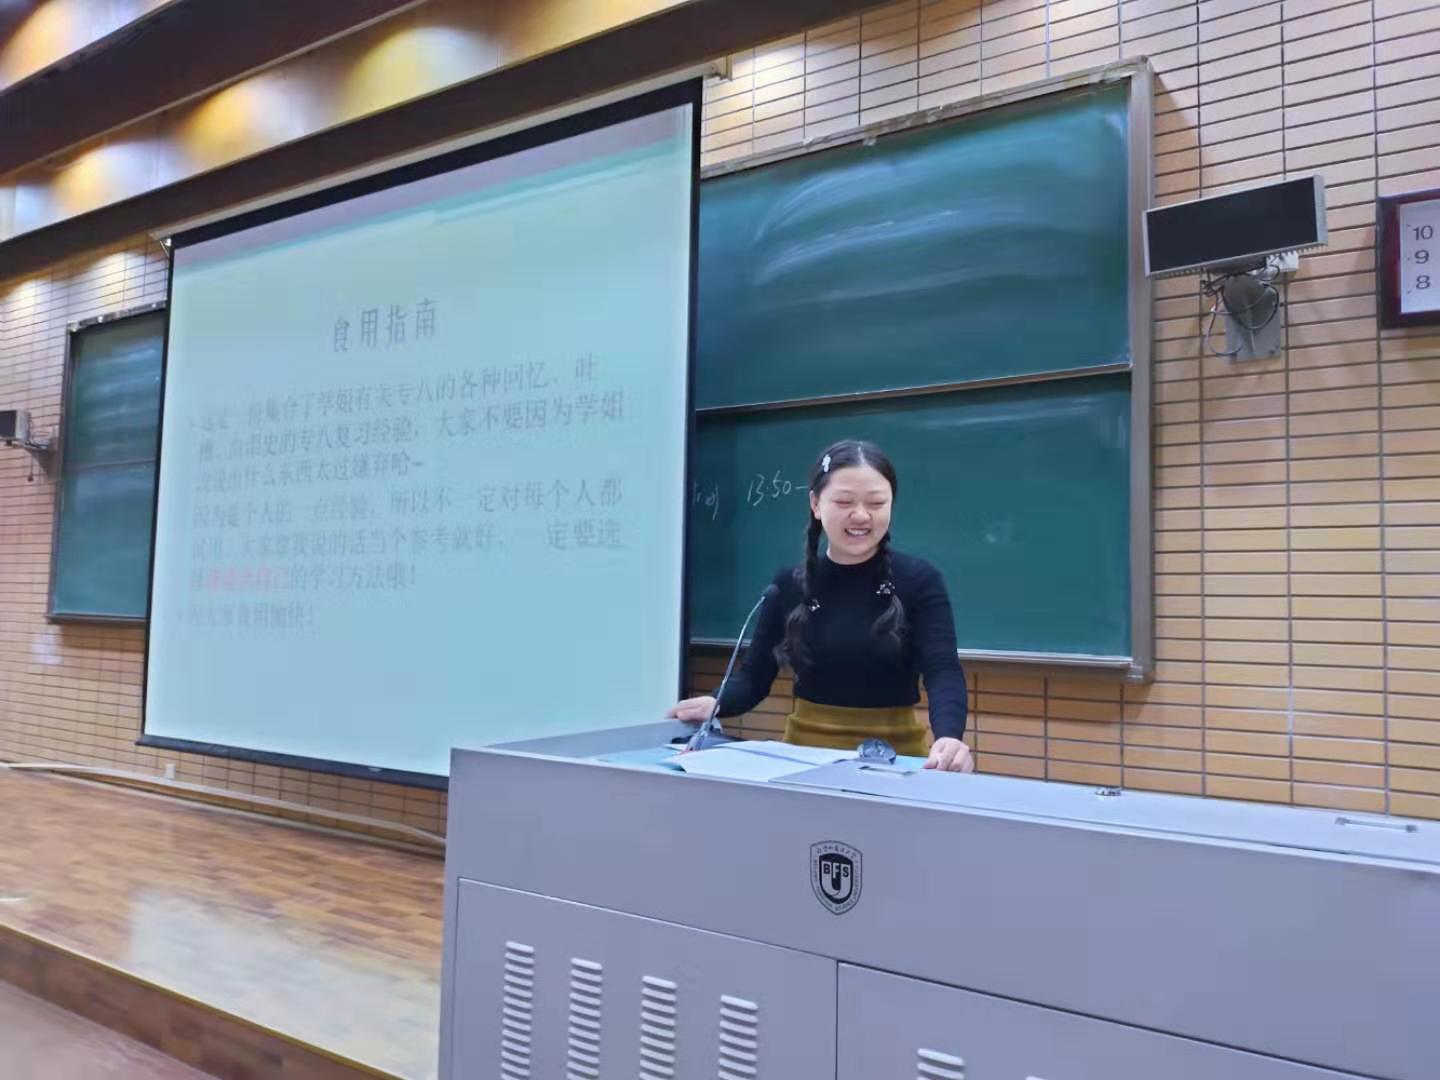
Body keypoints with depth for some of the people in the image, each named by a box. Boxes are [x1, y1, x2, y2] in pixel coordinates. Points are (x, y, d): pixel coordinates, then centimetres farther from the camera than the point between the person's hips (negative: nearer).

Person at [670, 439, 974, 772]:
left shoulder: (919, 580, -7)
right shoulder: (789, 584, -1)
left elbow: (942, 670, -18)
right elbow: (755, 675, 1)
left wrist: (949, 736, -38)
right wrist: (717, 704, -21)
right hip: (807, 749, 2)